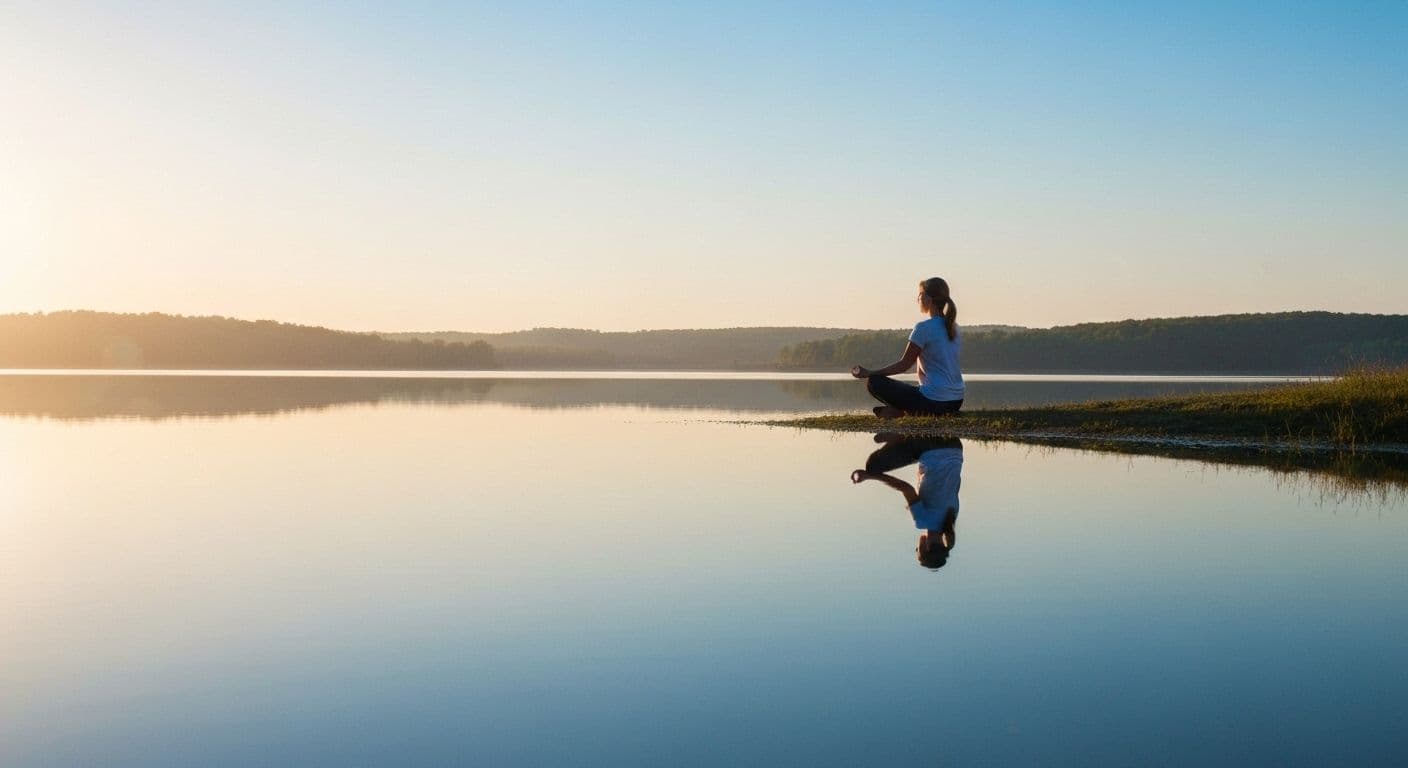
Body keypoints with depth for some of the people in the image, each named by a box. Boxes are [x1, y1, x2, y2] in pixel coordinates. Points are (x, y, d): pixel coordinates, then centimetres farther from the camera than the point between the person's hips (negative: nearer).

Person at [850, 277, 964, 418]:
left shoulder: (924, 327, -12)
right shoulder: (953, 327, 12)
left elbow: (903, 365, -8)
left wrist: (869, 373, -3)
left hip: (934, 401, -8)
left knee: (874, 382, -2)